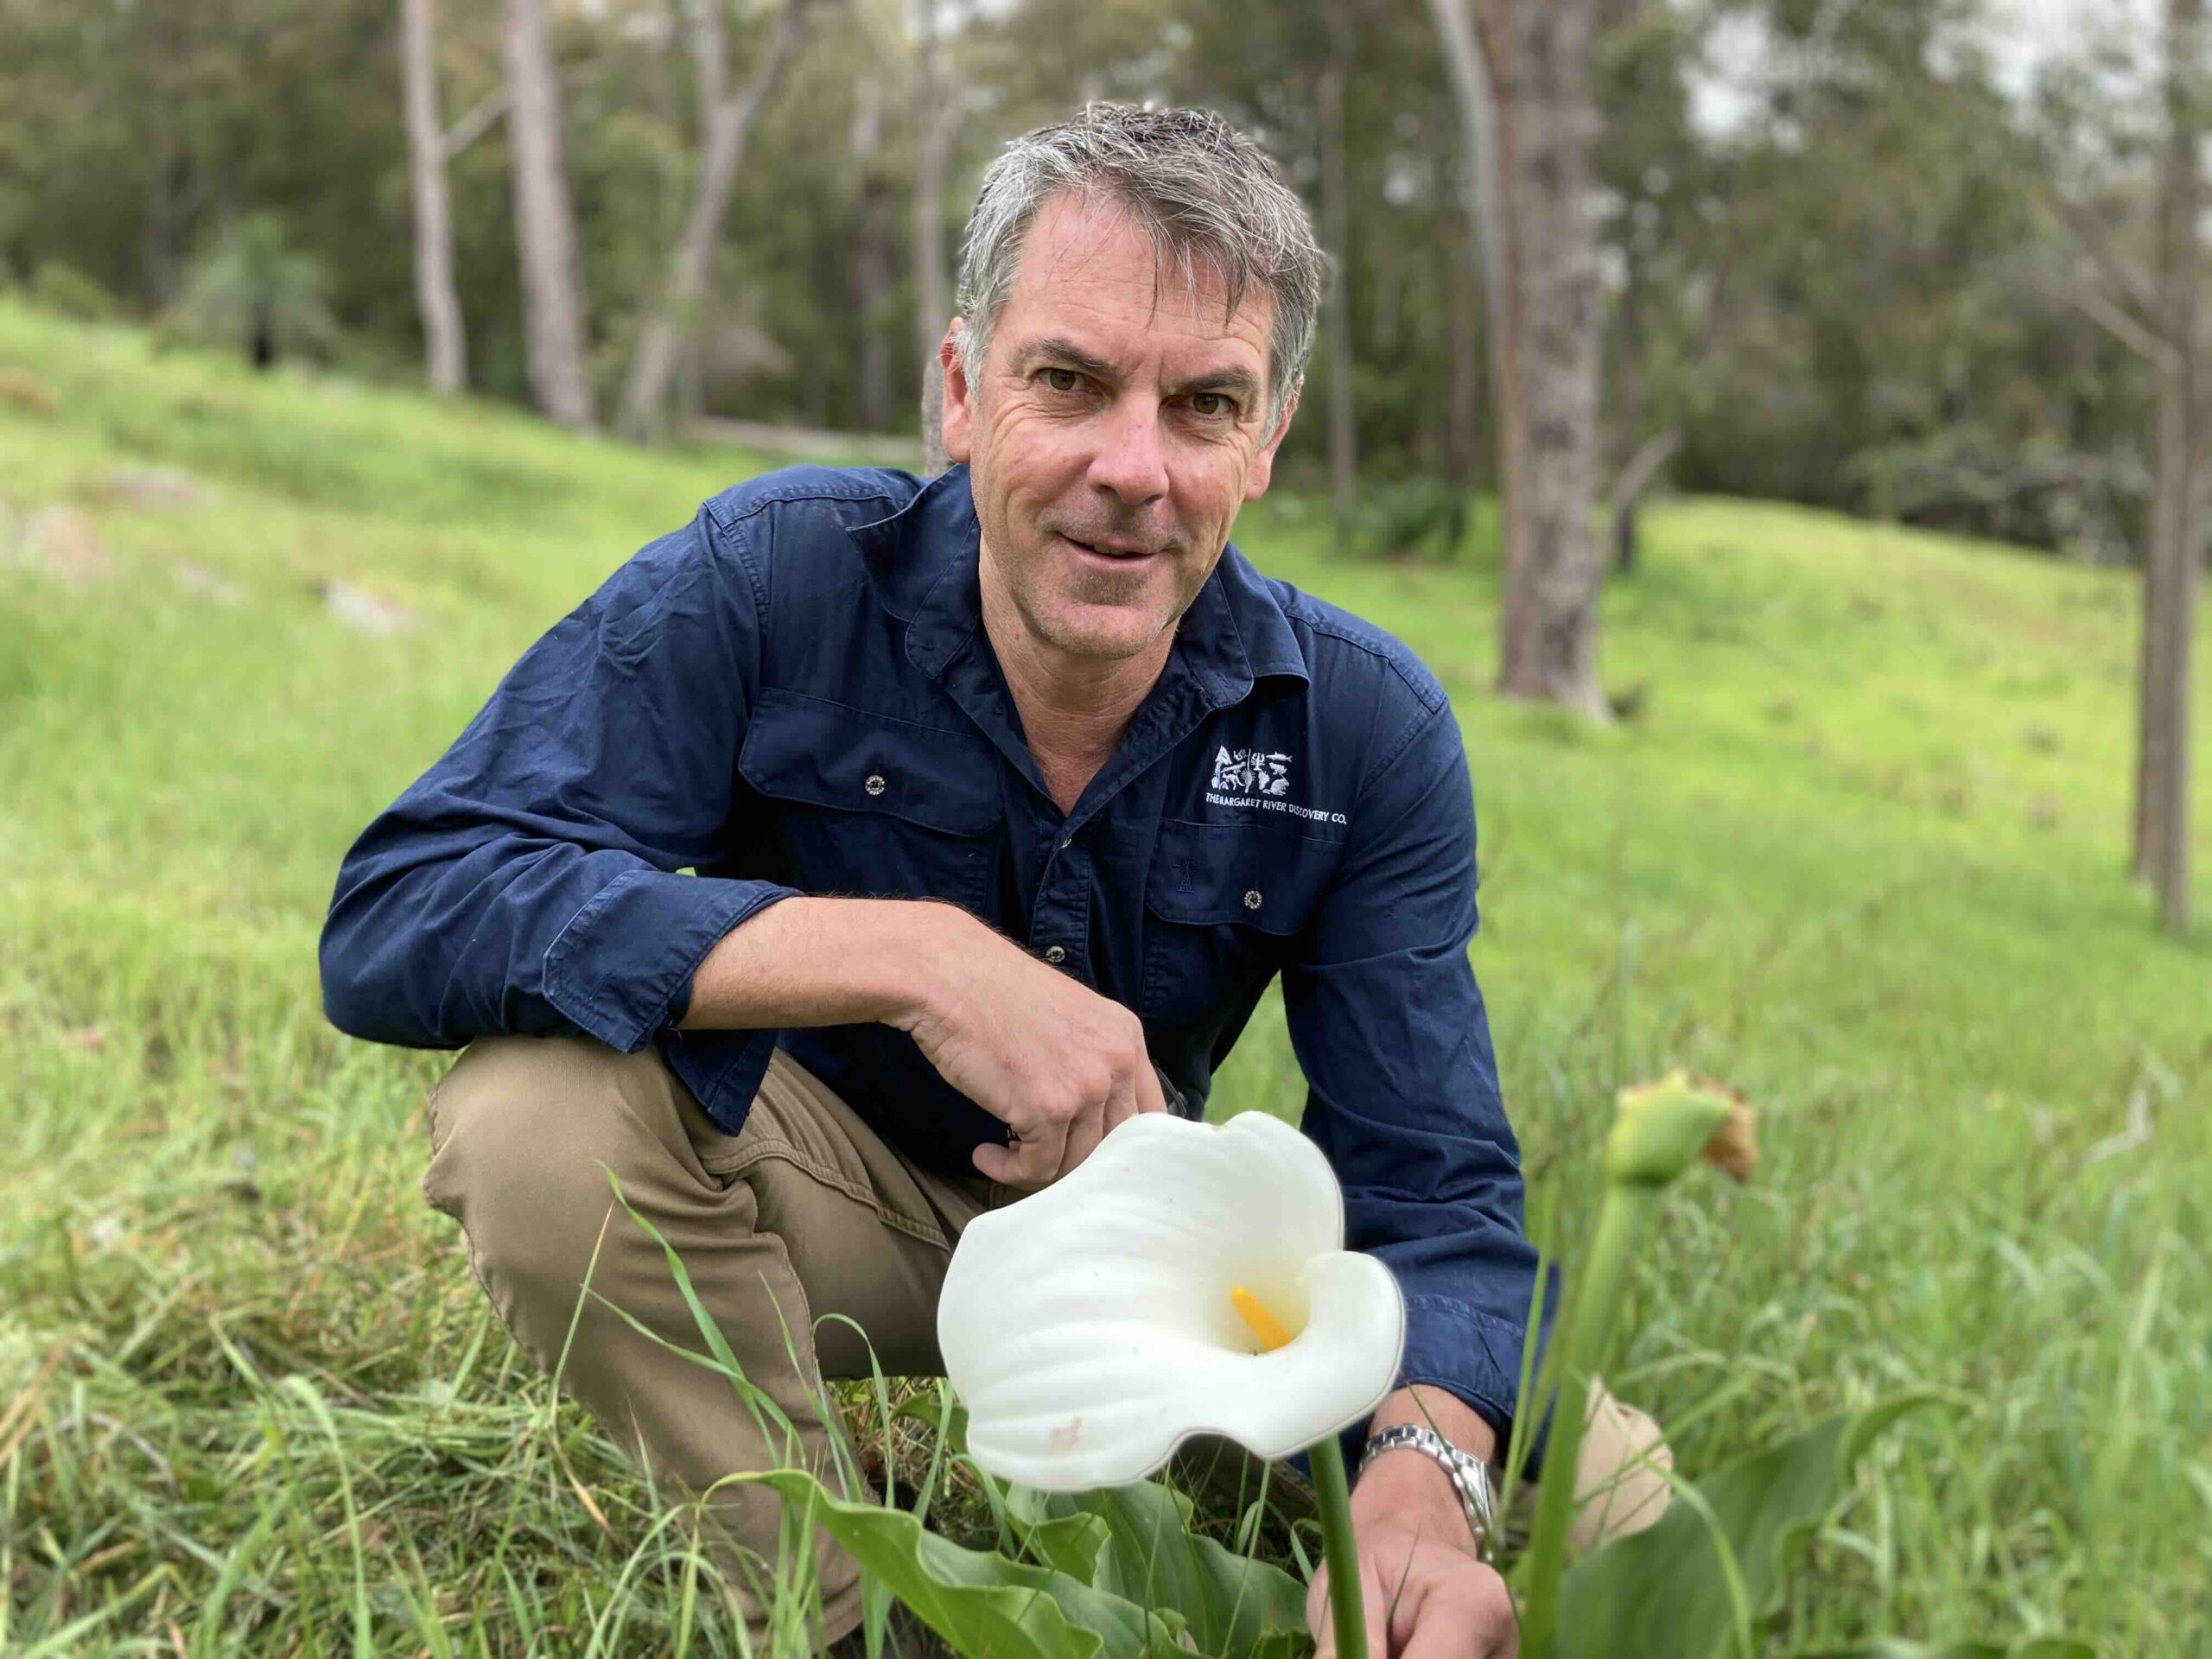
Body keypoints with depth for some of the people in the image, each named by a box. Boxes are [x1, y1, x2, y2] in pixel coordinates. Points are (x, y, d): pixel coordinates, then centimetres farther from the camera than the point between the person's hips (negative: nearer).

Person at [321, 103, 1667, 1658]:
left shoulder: (1367, 729, -15)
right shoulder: (773, 582, -23)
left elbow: (1432, 1183, -16)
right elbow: (395, 913, -33)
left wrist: (1422, 1478, -40)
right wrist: (917, 955, -42)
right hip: (818, 1185, -1)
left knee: (1603, 1487, -15)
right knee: (540, 1108, -34)